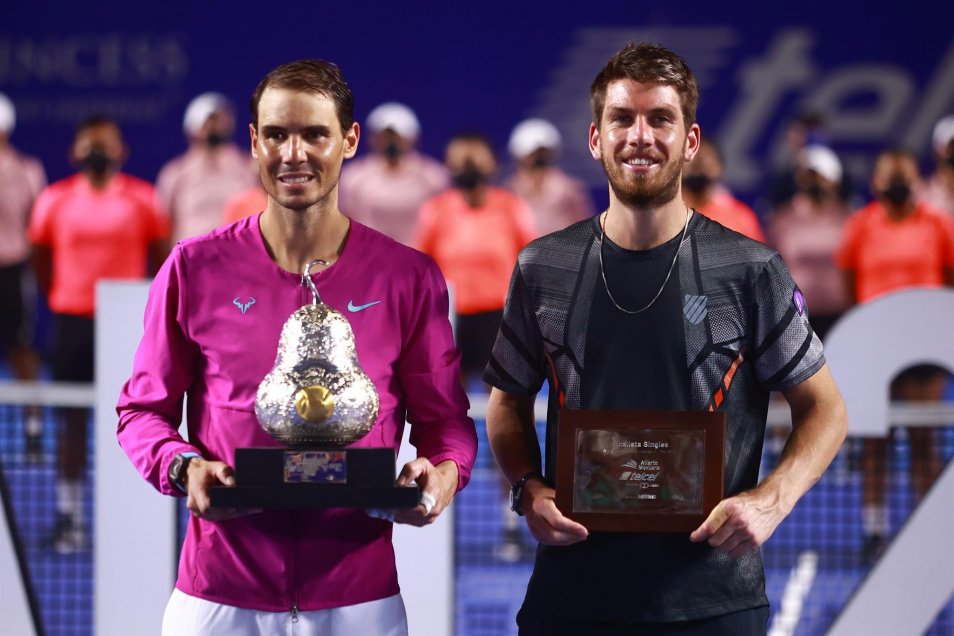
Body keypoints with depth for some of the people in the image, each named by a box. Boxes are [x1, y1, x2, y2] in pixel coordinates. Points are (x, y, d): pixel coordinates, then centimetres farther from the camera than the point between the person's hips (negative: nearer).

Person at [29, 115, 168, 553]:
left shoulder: (142, 199, 1)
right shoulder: (54, 201, 4)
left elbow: (159, 255, 7)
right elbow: (40, 258, 13)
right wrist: (57, 299, 6)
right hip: (72, 320, 1)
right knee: (72, 420, 3)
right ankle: (69, 518, 8)